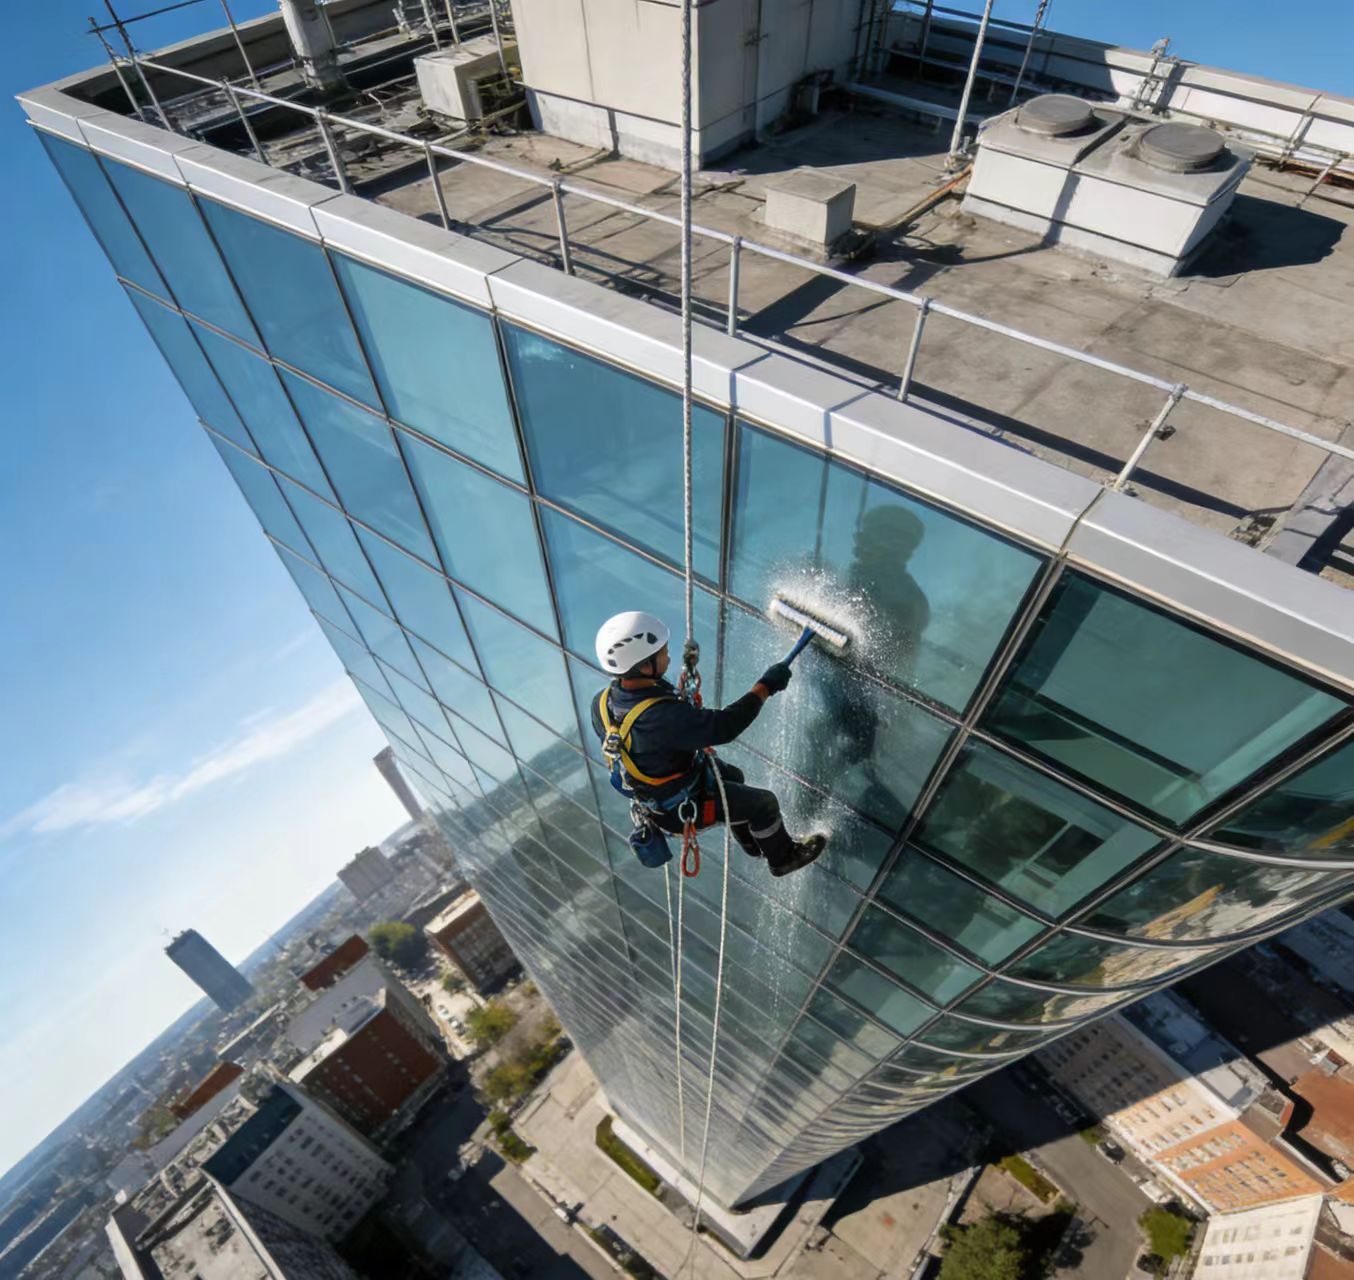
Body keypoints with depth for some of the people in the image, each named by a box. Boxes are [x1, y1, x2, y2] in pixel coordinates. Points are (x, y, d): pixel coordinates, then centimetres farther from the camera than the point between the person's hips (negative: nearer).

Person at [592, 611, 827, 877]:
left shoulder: (602, 703, -18)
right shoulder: (665, 717, -45)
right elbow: (724, 726, -39)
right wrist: (765, 686, -26)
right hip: (683, 807, -8)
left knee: (733, 777, 29)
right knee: (764, 803, 10)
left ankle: (753, 844, 54)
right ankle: (783, 858, 41)